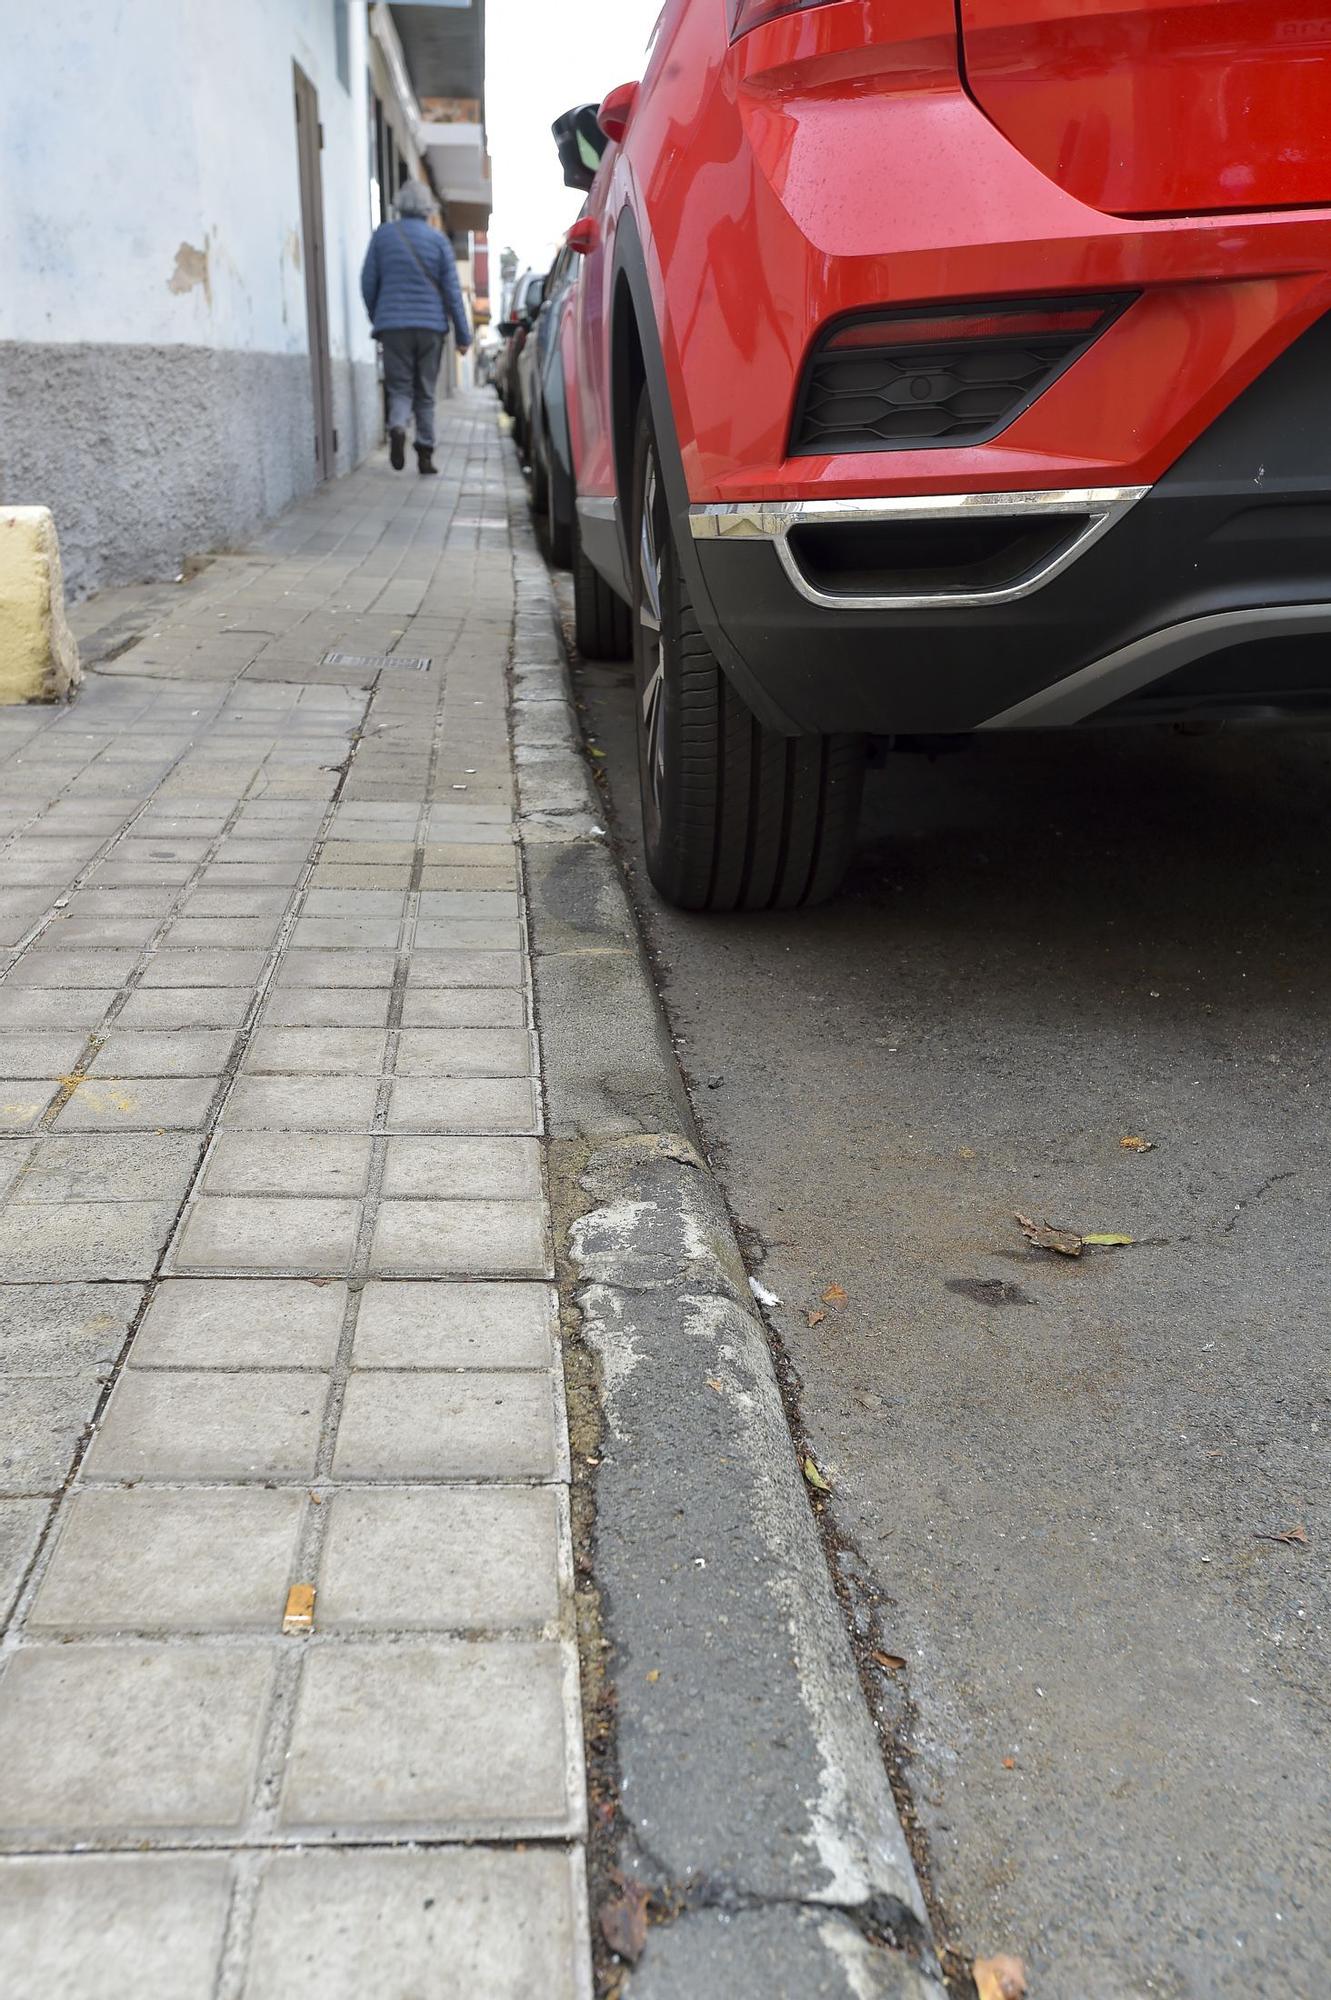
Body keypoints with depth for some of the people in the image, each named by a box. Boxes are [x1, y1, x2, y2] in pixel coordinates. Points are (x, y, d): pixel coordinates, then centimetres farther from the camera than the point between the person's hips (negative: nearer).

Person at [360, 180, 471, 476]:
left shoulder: (383, 235, 4)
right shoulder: (438, 239, 3)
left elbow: (368, 283, 6)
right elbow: (452, 290, 0)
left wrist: (376, 319, 20)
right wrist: (463, 334, 3)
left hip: (393, 325, 0)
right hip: (431, 325, 0)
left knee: (400, 387, 5)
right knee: (425, 392, 11)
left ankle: (397, 428, -26)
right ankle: (425, 454, 9)